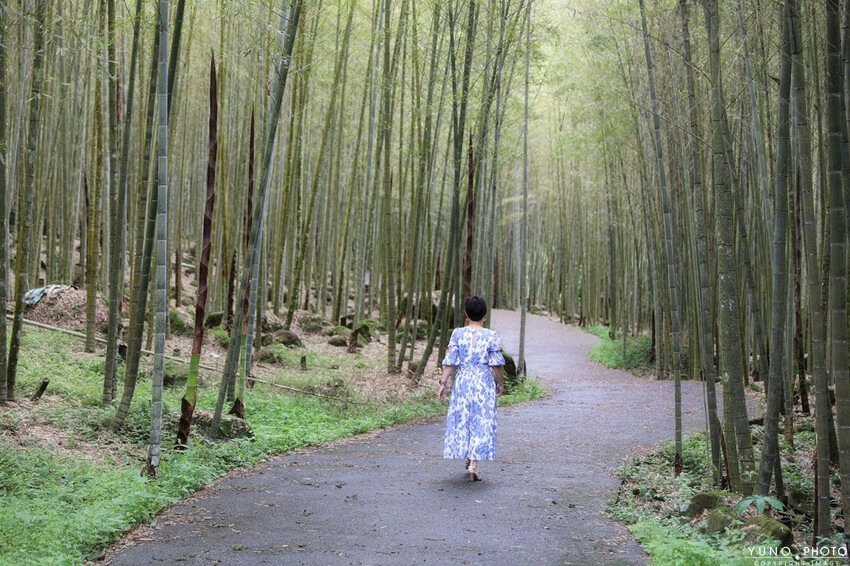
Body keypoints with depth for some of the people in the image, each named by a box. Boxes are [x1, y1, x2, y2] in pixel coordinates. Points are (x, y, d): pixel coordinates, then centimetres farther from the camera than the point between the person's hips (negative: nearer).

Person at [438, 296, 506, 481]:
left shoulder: (457, 334, -5)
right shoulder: (491, 337, -7)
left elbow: (450, 362, -5)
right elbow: (496, 364, -4)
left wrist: (443, 383, 2)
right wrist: (500, 383, 10)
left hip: (462, 381, 2)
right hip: (484, 383, -1)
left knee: (461, 419, 15)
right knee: (482, 422, 3)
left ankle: (469, 459, 26)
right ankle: (474, 463, -5)